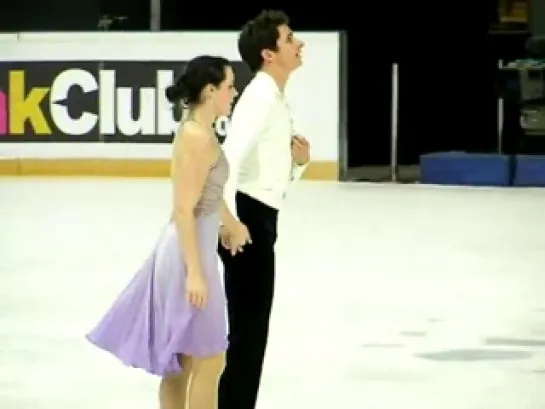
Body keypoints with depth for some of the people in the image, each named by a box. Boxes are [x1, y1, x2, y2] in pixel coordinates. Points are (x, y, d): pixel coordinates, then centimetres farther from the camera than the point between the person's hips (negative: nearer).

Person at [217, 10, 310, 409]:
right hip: (248, 217, -10)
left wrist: (298, 161, 2)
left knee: (251, 328, 15)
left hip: (258, 219, 10)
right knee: (248, 329, -7)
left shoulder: (277, 100, 17)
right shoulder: (261, 96, -14)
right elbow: (230, 156, -28)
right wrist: (227, 218, -34)